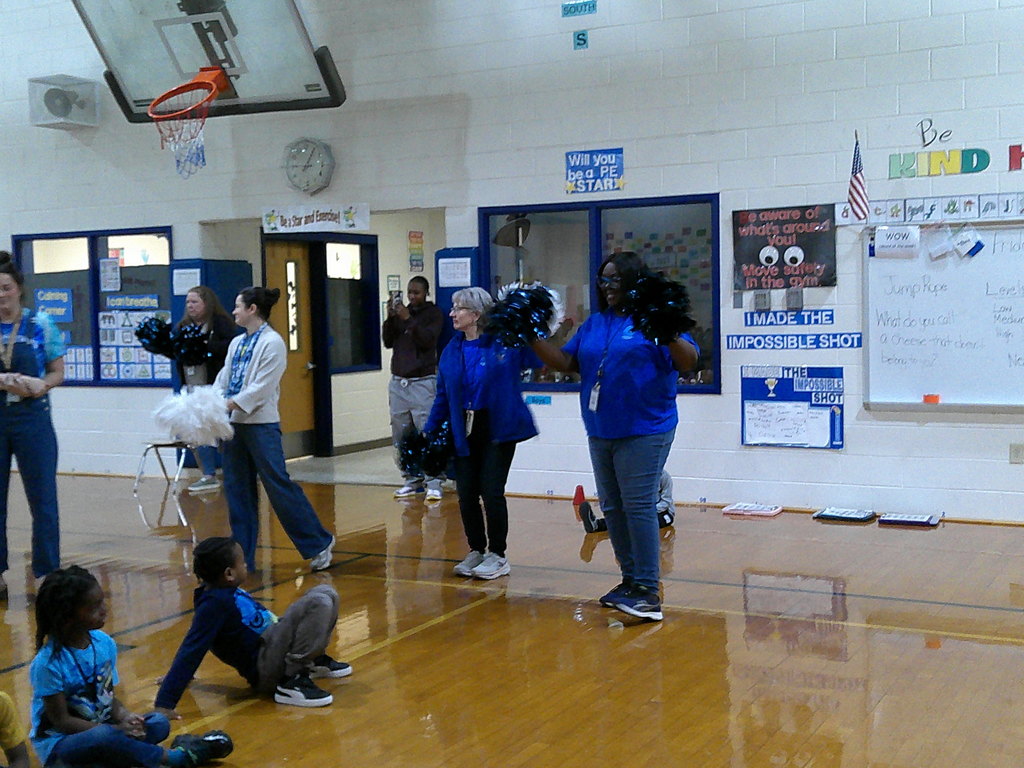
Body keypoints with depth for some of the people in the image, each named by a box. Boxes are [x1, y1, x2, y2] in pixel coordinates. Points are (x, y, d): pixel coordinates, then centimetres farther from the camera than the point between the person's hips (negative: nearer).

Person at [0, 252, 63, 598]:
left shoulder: (40, 325, 0)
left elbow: (58, 374, 3)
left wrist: (41, 385, -16)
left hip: (32, 419, -2)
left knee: (43, 501, 1)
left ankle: (47, 575, 9)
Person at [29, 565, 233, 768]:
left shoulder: (104, 643, -3)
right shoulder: (47, 664, -21)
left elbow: (109, 696, 6)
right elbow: (61, 720, -18)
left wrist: (124, 717, -16)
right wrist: (115, 729, -24)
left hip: (100, 728, 7)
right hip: (58, 743, -7)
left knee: (159, 722, -12)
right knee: (104, 736, -36)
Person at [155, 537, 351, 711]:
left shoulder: (228, 591, 8)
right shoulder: (214, 603, -20)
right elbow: (191, 649, -23)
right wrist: (164, 704, -25)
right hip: (265, 671, -9)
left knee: (325, 593, 6)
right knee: (319, 603, -25)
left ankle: (315, 659, 17)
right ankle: (292, 682, -23)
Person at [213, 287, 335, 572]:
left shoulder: (272, 342, -9)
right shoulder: (236, 343, 15)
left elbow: (263, 387, -16)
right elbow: (223, 380, 13)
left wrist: (231, 404, -22)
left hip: (261, 425, -8)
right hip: (233, 424, 8)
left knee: (279, 485, -7)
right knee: (237, 491, 10)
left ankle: (318, 543, 6)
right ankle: (243, 556, 18)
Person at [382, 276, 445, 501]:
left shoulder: (434, 313, 2)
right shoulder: (400, 312, 14)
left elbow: (427, 339, -11)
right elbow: (388, 342, 8)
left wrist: (408, 319, -17)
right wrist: (390, 318, -5)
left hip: (423, 381, -5)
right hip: (398, 381, 5)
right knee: (400, 436, 4)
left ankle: (433, 483, -9)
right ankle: (412, 479, 13)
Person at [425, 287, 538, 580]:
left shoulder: (504, 344, -9)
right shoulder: (451, 352, 7)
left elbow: (538, 359, -17)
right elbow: (442, 397, 12)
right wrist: (429, 432, 9)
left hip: (498, 429, -5)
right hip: (464, 431, 5)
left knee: (491, 492, -3)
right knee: (466, 493, 7)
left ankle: (497, 555, 13)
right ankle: (476, 551, 24)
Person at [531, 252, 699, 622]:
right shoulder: (594, 323, 13)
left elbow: (688, 362, -16)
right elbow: (564, 361, 11)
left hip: (644, 431, -7)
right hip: (601, 433, 7)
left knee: (638, 506, -9)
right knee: (612, 508, 13)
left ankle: (648, 590, -3)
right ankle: (630, 580, 25)